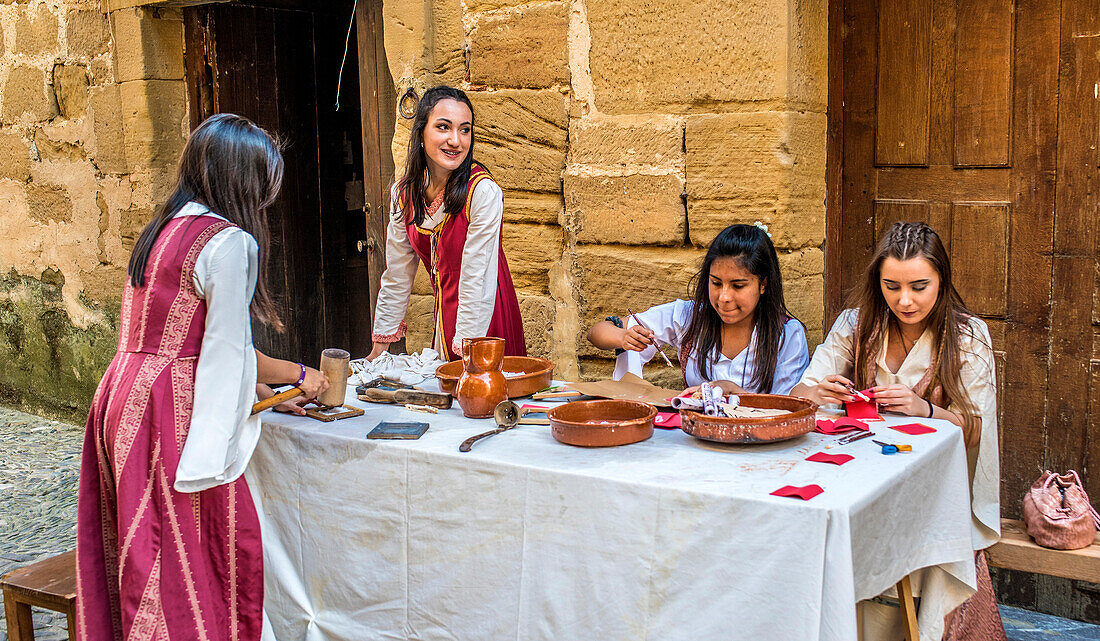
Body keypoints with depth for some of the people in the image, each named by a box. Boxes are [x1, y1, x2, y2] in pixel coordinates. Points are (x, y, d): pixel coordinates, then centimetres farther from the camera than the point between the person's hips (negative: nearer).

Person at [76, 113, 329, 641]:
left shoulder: (163, 228, 14)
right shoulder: (230, 242, -14)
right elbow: (228, 350, -12)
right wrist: (298, 375, 5)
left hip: (122, 396, 9)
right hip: (170, 413, -9)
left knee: (143, 548, 16)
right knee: (192, 555, 0)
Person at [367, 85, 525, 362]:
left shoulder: (484, 192, -21)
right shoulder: (403, 193, -4)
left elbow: (477, 280, -22)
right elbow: (397, 275, 4)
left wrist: (466, 352, -24)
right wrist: (380, 346, 6)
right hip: (445, 315, 5)